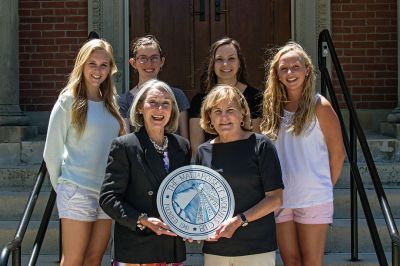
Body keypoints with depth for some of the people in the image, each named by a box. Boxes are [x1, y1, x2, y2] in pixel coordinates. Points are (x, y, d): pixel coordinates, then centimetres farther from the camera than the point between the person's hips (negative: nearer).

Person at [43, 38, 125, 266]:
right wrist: (61, 186, 3)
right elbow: (52, 151, -4)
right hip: (77, 192, -5)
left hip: (106, 191, 5)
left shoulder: (111, 102, 11)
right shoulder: (68, 101, -7)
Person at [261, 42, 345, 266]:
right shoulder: (273, 108, 7)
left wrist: (325, 187, 6)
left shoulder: (320, 106, -6)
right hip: (280, 198, 4)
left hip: (313, 199, -4)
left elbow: (337, 154, -1)